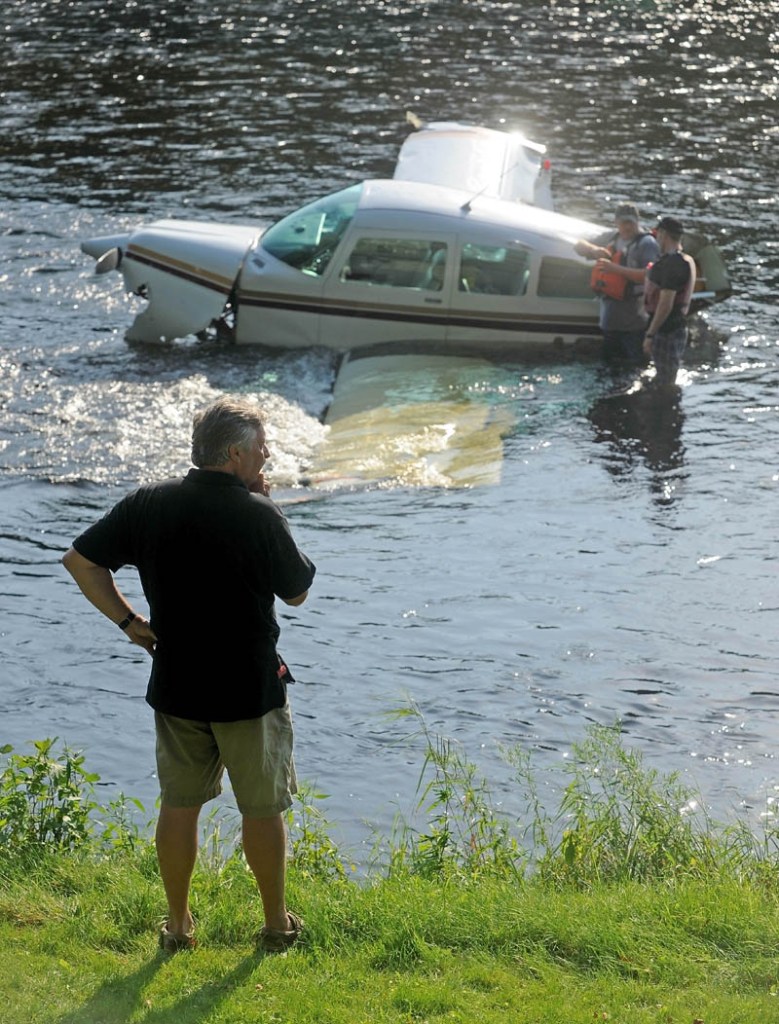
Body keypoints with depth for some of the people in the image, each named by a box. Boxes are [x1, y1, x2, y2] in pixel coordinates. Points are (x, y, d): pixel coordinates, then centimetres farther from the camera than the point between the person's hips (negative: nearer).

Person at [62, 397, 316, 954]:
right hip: (249, 688, -4)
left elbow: (80, 559, 0)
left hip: (176, 686, 4)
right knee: (263, 808, 11)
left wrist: (130, 621, 3)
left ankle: (178, 925, 23)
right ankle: (277, 924, 22)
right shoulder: (258, 515, -16)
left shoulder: (150, 504, -3)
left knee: (180, 804, 15)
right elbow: (297, 592, -3)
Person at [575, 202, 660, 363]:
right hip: (610, 319, 7)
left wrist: (615, 268, -27)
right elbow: (579, 246, 15)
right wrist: (593, 249, -9)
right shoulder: (610, 239, 11)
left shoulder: (647, 243, -10)